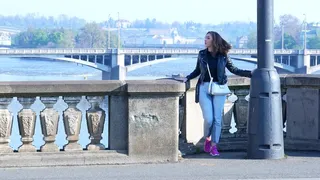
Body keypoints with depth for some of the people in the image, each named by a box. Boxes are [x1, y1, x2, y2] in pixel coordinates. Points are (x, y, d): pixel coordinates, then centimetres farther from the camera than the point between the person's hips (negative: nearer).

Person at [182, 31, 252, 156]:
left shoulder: (223, 56, 2)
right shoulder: (202, 54, 5)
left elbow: (234, 70, 10)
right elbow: (197, 71, 17)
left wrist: (250, 73, 4)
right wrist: (187, 78, 4)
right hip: (204, 88, 0)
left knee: (217, 119, -1)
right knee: (208, 119, -9)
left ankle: (214, 146, 9)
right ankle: (207, 139, 18)